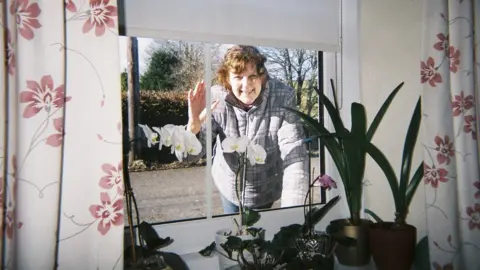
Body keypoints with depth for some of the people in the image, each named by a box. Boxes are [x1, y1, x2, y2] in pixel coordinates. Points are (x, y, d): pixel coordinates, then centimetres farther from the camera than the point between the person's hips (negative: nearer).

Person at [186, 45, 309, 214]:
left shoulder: (283, 97, -27)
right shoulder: (215, 99, -23)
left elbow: (294, 155, -28)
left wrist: (291, 210, -37)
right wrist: (194, 125, -41)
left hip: (266, 188, -1)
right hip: (229, 186, 1)